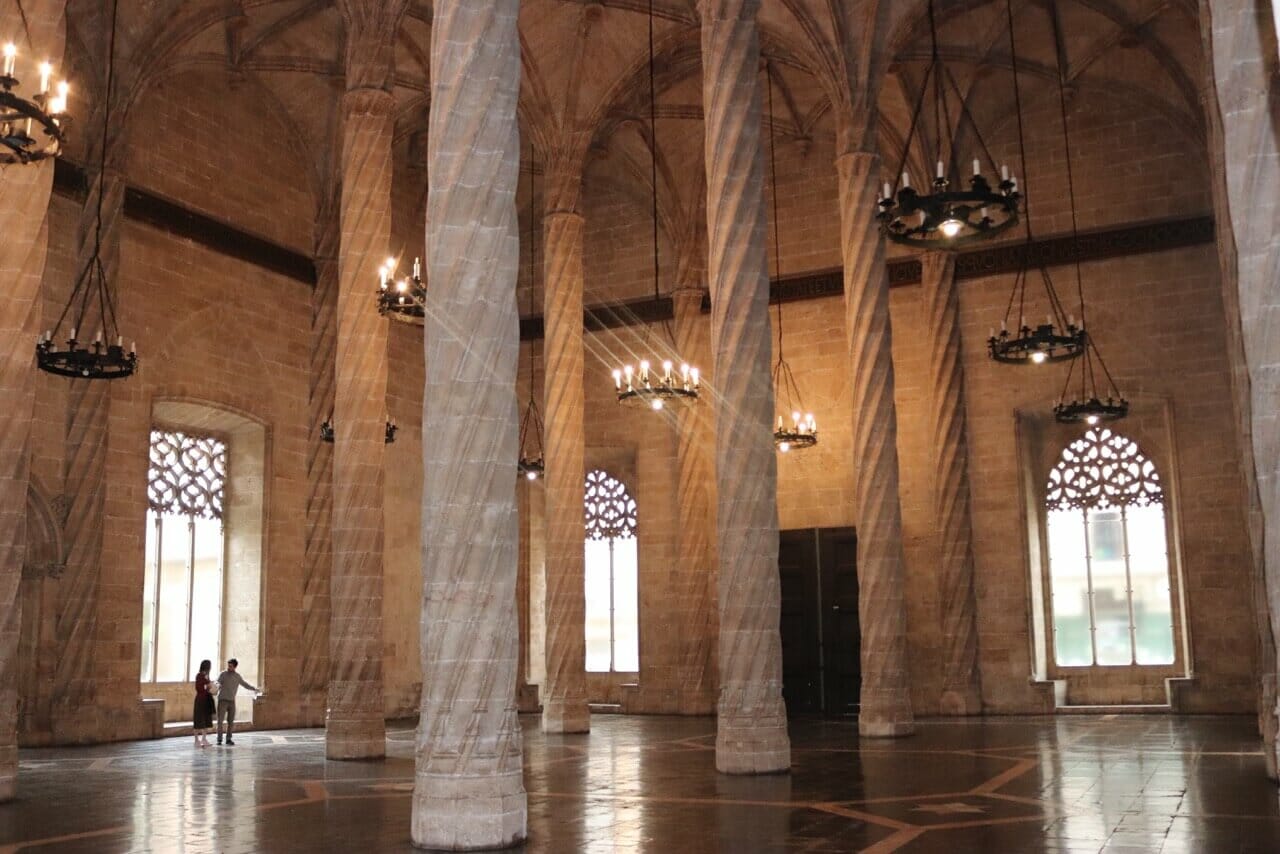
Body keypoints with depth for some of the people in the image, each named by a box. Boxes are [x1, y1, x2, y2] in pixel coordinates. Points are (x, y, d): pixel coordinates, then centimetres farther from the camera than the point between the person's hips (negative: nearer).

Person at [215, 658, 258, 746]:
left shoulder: (238, 676, 7)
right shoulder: (222, 674, -6)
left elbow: (245, 684, 16)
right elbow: (218, 682, -22)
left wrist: (254, 689, 5)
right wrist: (219, 686, -45)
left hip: (232, 701, 4)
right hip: (222, 700, -4)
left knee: (231, 721, 3)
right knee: (220, 720, -5)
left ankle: (228, 739, 9)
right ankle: (219, 739, 0)